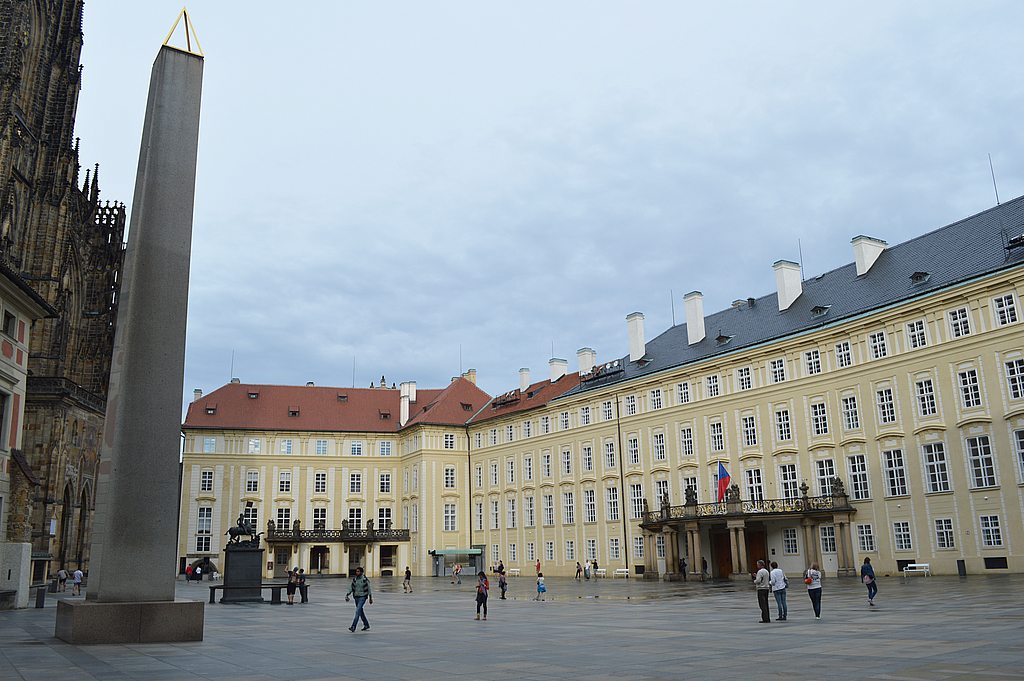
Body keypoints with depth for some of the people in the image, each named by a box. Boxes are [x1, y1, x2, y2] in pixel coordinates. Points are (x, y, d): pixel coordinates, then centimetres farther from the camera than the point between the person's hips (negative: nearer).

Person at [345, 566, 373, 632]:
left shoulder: (365, 579, -11)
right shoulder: (354, 579, 2)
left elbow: (368, 588, -4)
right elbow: (351, 587, 1)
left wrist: (370, 598, 0)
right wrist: (347, 595, -13)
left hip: (363, 597, -6)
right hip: (356, 596, 6)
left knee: (358, 611, -17)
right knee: (360, 611, 15)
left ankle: (353, 627, -20)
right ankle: (366, 625, 31)